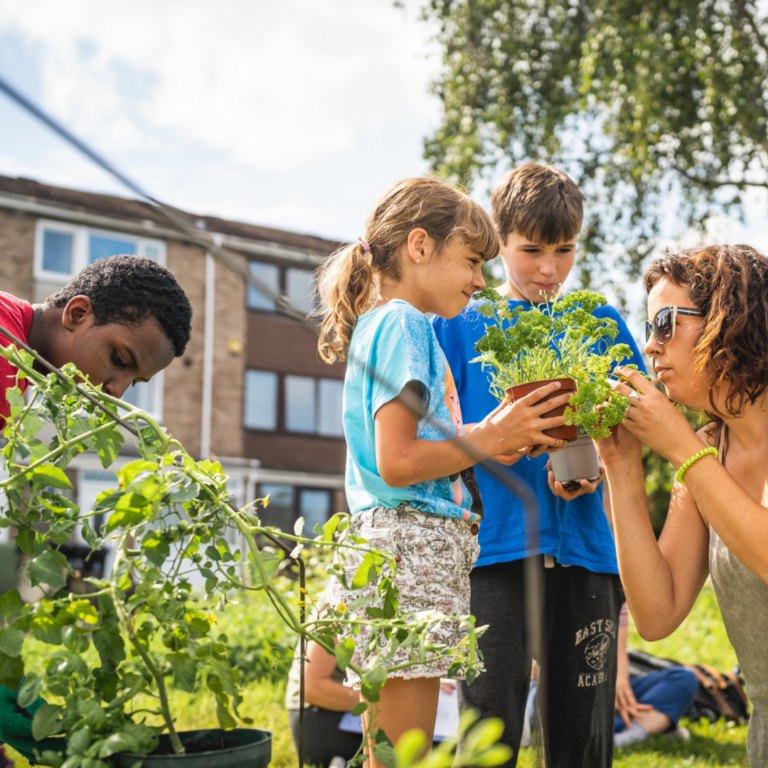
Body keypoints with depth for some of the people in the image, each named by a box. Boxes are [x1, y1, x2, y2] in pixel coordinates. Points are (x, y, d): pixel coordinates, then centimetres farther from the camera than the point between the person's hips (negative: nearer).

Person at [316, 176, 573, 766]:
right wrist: (488, 440, -10)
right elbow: (397, 463, -17)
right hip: (410, 544, -10)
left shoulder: (395, 324, 21)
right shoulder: (401, 324, -9)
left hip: (422, 548, 10)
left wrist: (491, 436, 12)